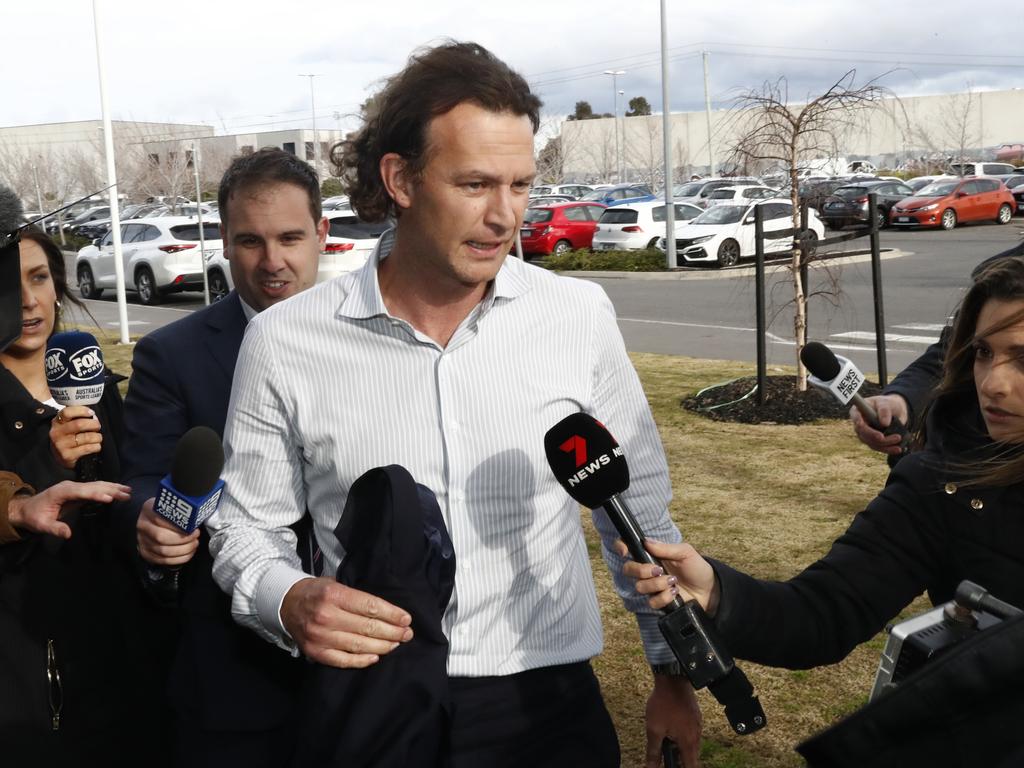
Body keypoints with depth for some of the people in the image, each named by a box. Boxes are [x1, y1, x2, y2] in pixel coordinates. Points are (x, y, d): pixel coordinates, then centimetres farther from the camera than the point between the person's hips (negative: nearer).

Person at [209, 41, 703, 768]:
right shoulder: (285, 342, -9)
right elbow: (248, 524, 2)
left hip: (552, 707, 1)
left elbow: (638, 504, 5)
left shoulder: (580, 316, -6)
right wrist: (289, 601, -19)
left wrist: (674, 670, 9)